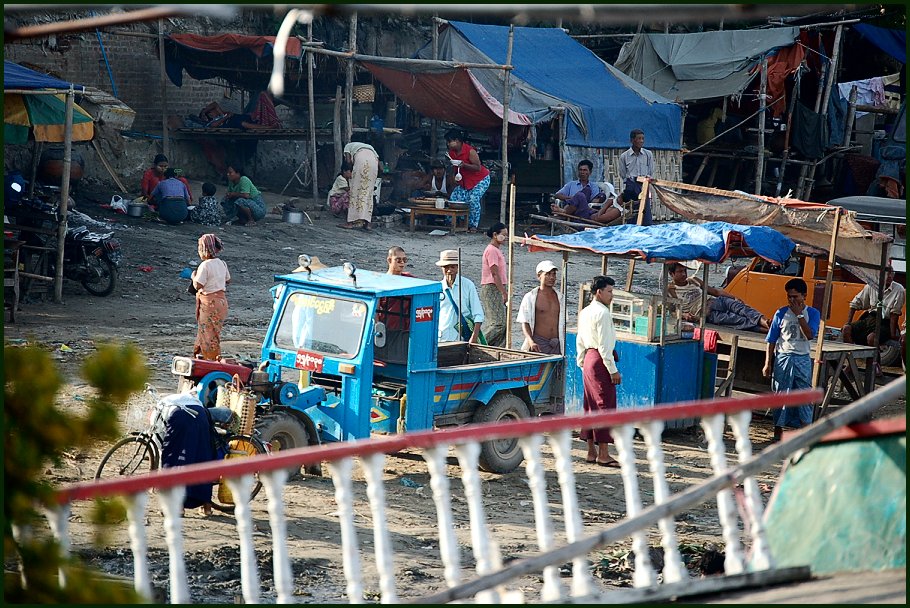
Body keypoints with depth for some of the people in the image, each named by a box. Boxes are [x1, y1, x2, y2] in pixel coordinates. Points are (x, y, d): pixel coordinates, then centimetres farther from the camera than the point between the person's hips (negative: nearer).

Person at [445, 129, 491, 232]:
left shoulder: (470, 151, -25)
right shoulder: (452, 152, -2)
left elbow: (478, 167, -25)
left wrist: (464, 165, -36)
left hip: (480, 179, -7)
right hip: (464, 180, 8)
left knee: (473, 199, -22)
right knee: (453, 198, -5)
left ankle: (473, 226, -12)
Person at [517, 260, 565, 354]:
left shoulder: (559, 297, 14)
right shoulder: (530, 297, 0)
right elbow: (525, 323, -3)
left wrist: (564, 345, 14)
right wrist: (531, 342, -18)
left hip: (556, 346, 4)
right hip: (539, 343, -4)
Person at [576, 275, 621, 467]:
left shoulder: (585, 312, 14)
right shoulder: (602, 312, -14)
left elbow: (580, 341, 17)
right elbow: (604, 344, -18)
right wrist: (613, 370, -16)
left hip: (589, 359, 10)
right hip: (600, 361, -10)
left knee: (591, 406, 12)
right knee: (605, 405, -6)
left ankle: (592, 451, 17)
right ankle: (603, 454, -7)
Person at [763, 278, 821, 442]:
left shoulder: (812, 313, 1)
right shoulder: (781, 313, 1)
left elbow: (810, 335, -15)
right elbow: (771, 341, 4)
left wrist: (799, 314, -15)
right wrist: (768, 364, -2)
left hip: (802, 359, 0)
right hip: (783, 358, 0)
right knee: (781, 394, 2)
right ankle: (778, 430, 10)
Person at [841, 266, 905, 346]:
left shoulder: (899, 290, -11)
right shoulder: (871, 286, 1)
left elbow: (894, 314, -12)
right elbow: (855, 303, 10)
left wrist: (893, 334, -14)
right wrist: (848, 323, 4)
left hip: (885, 323, -5)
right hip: (869, 318, 5)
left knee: (871, 337, -34)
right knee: (846, 329, -16)